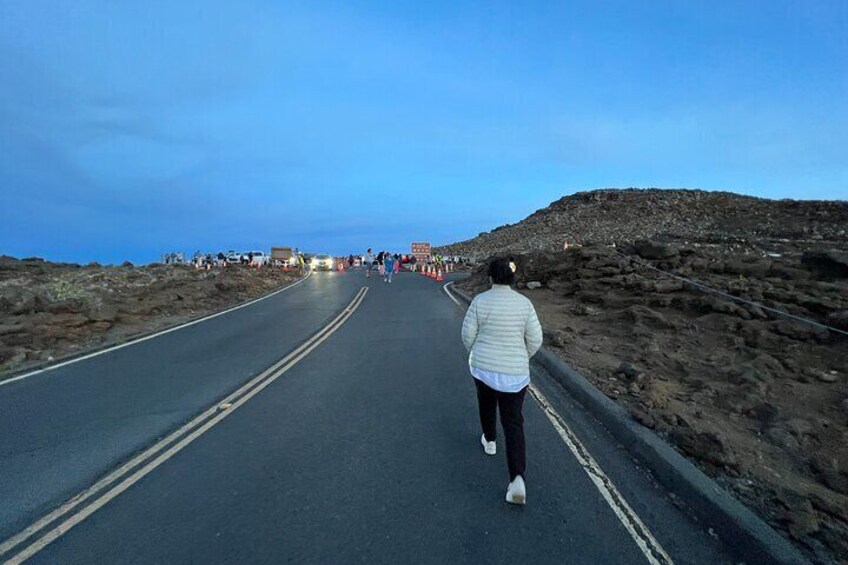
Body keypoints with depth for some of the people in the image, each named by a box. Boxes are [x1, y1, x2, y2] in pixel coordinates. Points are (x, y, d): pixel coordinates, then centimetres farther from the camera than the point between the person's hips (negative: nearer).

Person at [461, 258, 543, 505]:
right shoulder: (524, 303, -7)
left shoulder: (480, 300, -10)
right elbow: (535, 339, -4)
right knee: (513, 423, 7)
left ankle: (489, 441, 49)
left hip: (483, 366, 0)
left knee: (486, 401, 31)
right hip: (514, 372, 0)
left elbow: (468, 334, -6)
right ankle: (517, 478, -5)